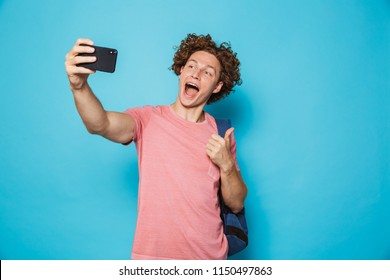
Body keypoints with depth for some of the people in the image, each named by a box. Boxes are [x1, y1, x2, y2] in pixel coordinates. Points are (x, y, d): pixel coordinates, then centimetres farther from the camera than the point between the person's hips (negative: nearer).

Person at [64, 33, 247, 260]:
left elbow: (236, 204, 3)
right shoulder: (148, 119, -6)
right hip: (151, 253, -2)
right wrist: (79, 85, -44)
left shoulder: (222, 134, 1)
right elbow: (100, 125, -26)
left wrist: (227, 165, -14)